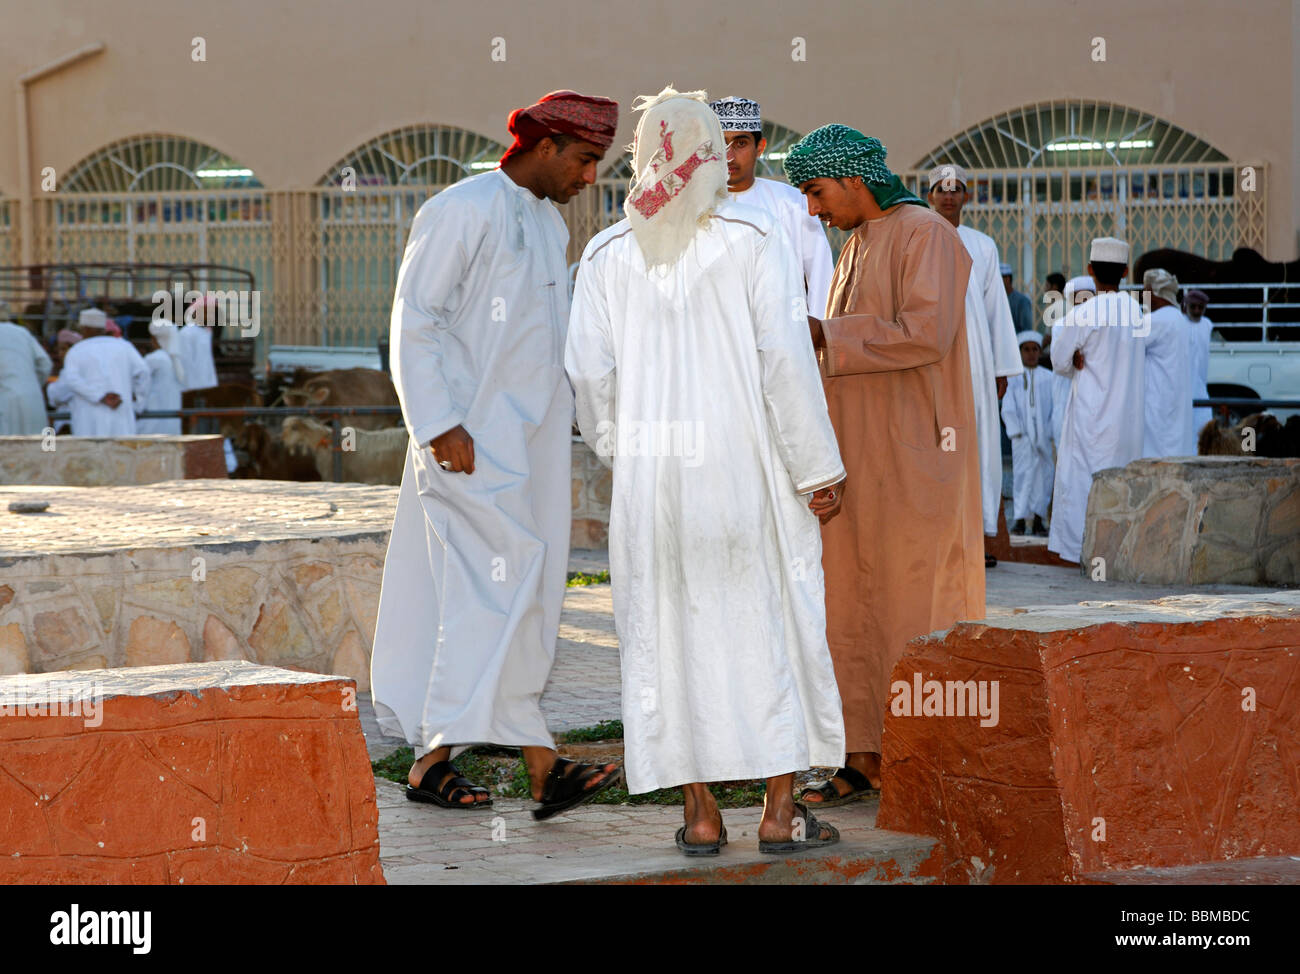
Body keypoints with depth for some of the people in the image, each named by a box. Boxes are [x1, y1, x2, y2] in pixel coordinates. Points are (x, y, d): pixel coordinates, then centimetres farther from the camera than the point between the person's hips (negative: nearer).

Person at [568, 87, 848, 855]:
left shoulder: (610, 254, 3)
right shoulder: (756, 236, -5)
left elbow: (590, 369, 1)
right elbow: (784, 356, -10)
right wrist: (819, 468, -5)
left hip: (652, 470, 2)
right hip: (746, 463, -2)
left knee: (675, 629, 8)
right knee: (772, 620, 7)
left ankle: (702, 813, 8)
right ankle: (780, 810, 6)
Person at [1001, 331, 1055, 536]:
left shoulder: (1048, 378, 12)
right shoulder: (1012, 378, 8)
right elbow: (1008, 409, 3)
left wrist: (1051, 433, -5)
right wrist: (1017, 431, -10)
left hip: (1044, 434, 2)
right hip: (1022, 435, -2)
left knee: (1044, 474, -3)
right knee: (1022, 473, -12)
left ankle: (1038, 520, 0)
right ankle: (1020, 519, -12)